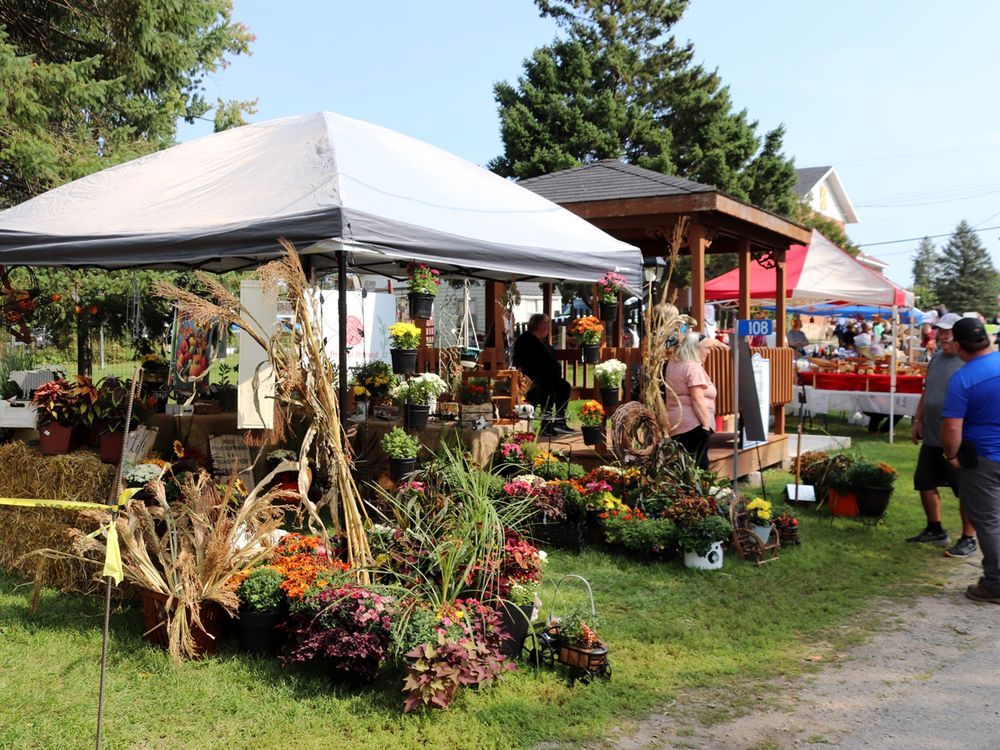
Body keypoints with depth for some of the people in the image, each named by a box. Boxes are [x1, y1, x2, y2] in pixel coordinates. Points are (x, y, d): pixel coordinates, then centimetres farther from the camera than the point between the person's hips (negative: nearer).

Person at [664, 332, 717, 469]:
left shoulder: (672, 364, 14)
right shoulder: (693, 367, -11)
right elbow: (697, 399, -18)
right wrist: (706, 424, -18)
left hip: (675, 423, 9)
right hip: (694, 423, -9)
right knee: (699, 466, -7)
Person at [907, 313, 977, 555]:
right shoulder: (937, 359, 12)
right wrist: (918, 420, 18)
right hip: (931, 437, 8)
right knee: (925, 483, 15)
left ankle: (968, 539, 12)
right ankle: (935, 530, 31)